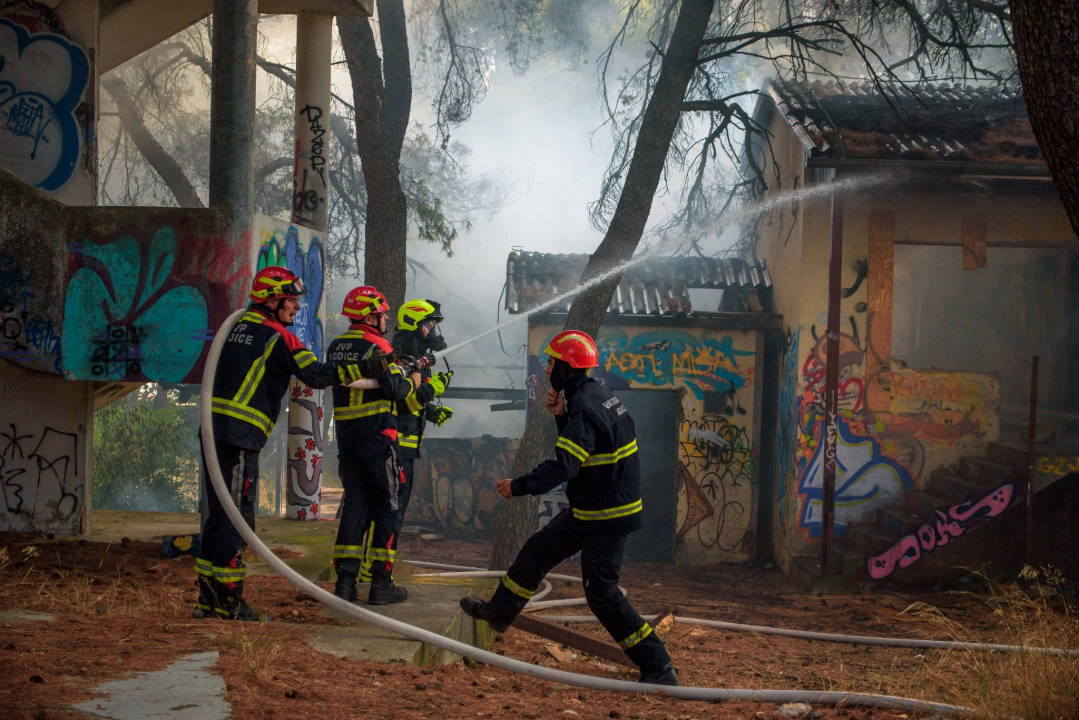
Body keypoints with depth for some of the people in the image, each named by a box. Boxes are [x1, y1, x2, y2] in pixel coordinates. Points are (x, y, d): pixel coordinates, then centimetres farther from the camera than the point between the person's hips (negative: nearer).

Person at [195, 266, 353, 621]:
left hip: (213, 430, 8)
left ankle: (208, 599, 16)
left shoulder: (239, 325, 17)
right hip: (239, 438, -8)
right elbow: (315, 375, -9)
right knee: (237, 519, -4)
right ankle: (228, 603, -2)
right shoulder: (276, 336, -8)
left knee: (219, 515, 12)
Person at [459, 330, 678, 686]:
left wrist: (518, 487, -19)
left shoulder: (587, 407, -24)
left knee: (602, 594, -7)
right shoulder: (597, 396, 8)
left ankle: (659, 668, -4)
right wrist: (561, 415, 3)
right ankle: (498, 612, 39)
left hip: (606, 518, -10)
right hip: (588, 510, 10)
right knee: (537, 550, 21)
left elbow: (564, 465, -29)